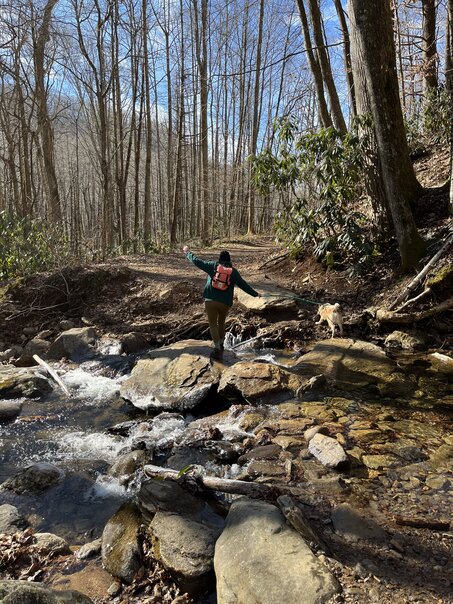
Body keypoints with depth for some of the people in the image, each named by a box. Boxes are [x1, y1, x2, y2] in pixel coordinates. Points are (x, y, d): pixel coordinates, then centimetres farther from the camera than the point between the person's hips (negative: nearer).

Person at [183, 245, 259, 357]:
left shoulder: (213, 265, 1)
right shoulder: (234, 272, 3)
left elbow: (197, 261, 4)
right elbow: (243, 284, 6)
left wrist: (188, 252, 19)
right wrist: (255, 294, 17)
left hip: (210, 301, -2)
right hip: (225, 303, 2)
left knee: (213, 325, 4)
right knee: (221, 323, 23)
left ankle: (217, 349, -3)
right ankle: (221, 345, 28)